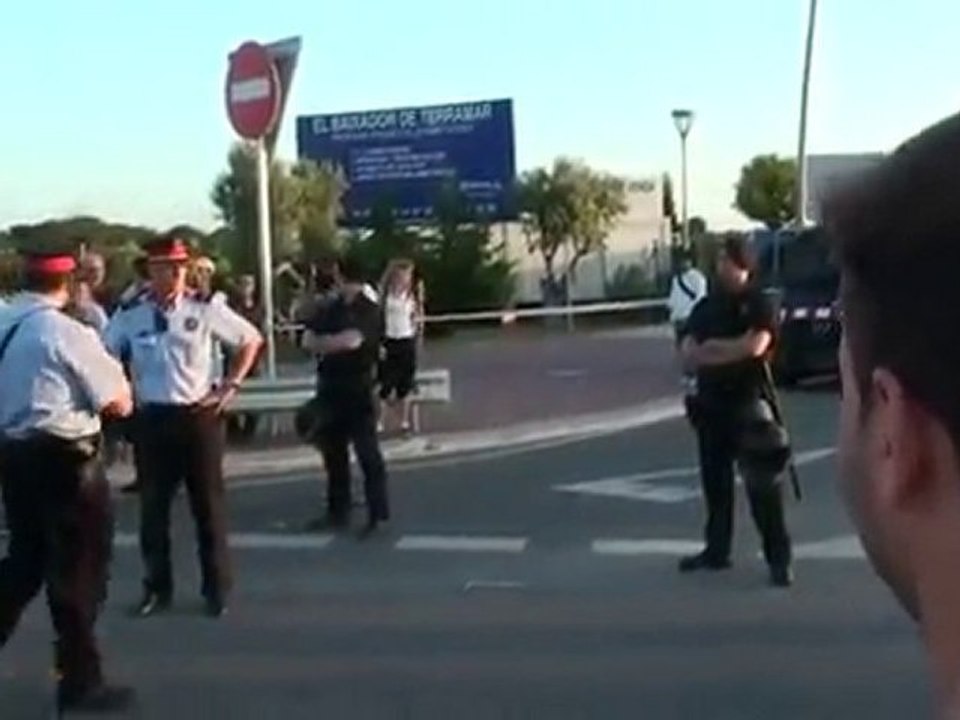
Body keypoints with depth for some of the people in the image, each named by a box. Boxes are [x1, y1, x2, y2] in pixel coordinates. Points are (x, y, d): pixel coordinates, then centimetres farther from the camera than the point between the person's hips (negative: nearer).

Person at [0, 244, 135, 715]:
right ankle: (80, 683, 15)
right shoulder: (67, 331, -16)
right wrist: (114, 372, 5)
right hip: (62, 457, -7)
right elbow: (119, 405, -12)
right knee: (77, 568, 5)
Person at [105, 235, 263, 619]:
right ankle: (157, 587, 22)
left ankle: (216, 588, 18)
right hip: (151, 418, 1)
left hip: (198, 415, -1)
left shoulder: (205, 310, -5)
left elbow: (252, 339, 5)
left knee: (208, 505, 6)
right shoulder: (129, 317, -2)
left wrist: (229, 386, 0)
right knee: (153, 507, 8)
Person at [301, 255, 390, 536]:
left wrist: (324, 343, -5)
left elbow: (352, 340, -23)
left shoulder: (369, 310, -8)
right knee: (333, 452, 12)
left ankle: (378, 514, -2)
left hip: (358, 389, -7)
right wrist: (335, 343, -13)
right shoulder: (329, 309, 13)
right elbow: (307, 340, 6)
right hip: (330, 387, 7)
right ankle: (338, 512, 21)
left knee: (367, 452, -5)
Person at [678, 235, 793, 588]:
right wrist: (733, 351, -12)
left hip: (747, 405, -6)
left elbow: (756, 345, -18)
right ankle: (716, 550, 23)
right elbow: (688, 352, 6)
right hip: (710, 404, 6)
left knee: (762, 483, -6)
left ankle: (778, 558, -3)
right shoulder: (706, 306, 13)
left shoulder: (758, 303, -3)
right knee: (714, 480, 12)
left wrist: (713, 350, -7)